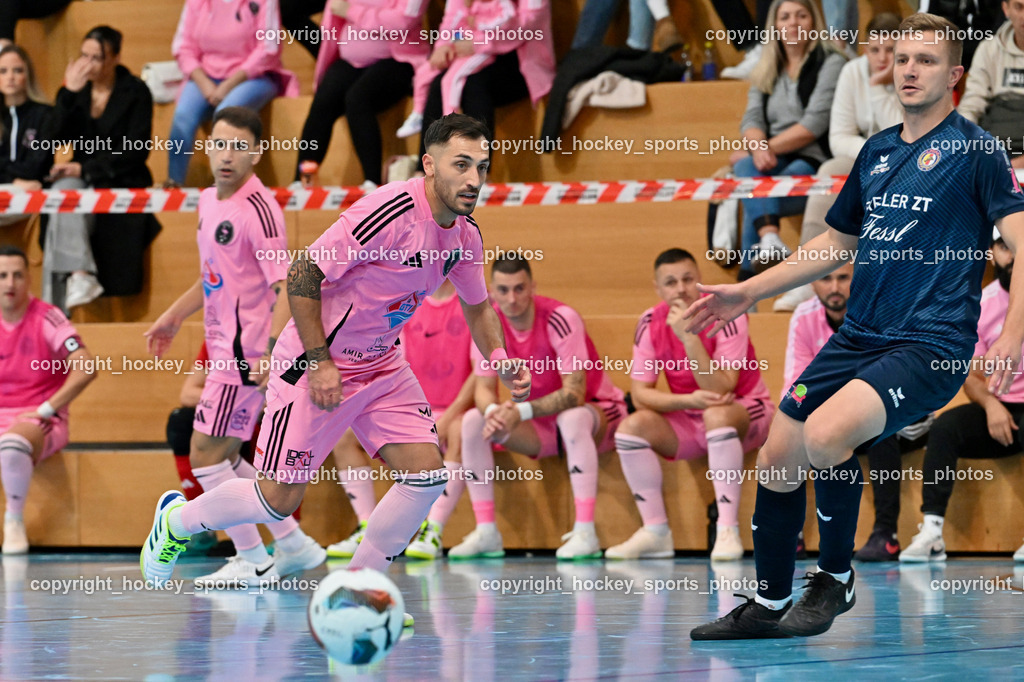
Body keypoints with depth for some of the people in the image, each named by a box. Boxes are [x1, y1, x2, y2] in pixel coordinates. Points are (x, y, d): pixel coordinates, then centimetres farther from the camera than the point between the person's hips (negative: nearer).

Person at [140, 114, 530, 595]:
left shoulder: (466, 237, -2)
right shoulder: (390, 211, -28)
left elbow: (476, 306, 18)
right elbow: (303, 272, -24)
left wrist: (499, 358, -2)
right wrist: (319, 360, -23)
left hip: (382, 366, 7)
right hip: (315, 363, -7)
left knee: (427, 472, -9)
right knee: (280, 499, -3)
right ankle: (176, 520, 26)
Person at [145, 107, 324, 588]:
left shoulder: (259, 209, -17)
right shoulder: (209, 202, 11)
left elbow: (285, 287, -22)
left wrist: (272, 351, -33)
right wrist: (173, 318, 28)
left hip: (246, 350, -9)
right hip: (224, 347, 9)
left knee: (206, 455, -6)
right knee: (222, 458, 15)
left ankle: (253, 561, 3)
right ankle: (292, 544, 24)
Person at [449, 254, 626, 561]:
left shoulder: (561, 319, -25)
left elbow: (574, 393, -29)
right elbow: (484, 387, -7)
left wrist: (522, 412, -41)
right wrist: (493, 411, -32)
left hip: (596, 411, -5)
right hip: (542, 428, 6)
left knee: (572, 418, -39)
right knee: (473, 421, -15)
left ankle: (585, 533, -41)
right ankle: (486, 533, -14)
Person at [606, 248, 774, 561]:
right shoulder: (650, 323, -8)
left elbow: (720, 391, -29)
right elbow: (640, 394, -10)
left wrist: (689, 337, -37)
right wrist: (688, 400, -28)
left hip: (745, 410, -4)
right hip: (689, 421, 4)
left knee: (716, 415, -37)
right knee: (632, 426, -20)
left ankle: (728, 531, -35)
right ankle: (656, 532, -13)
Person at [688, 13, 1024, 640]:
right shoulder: (877, 152, 16)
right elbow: (838, 243, 27)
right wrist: (748, 292, 24)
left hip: (931, 346, -7)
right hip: (858, 337, 7)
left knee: (824, 435, -27)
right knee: (778, 457, 4)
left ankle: (836, 577, -5)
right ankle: (768, 606, 21)